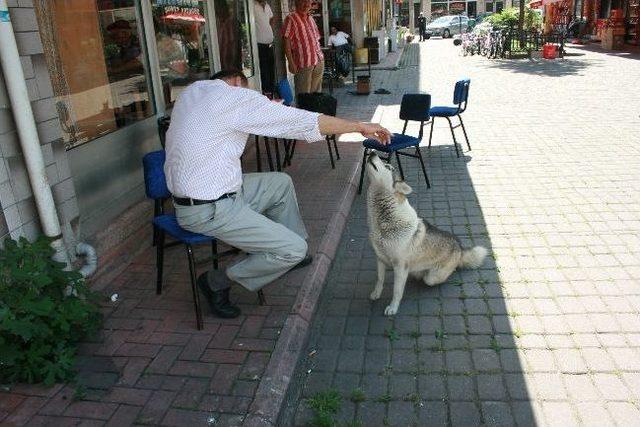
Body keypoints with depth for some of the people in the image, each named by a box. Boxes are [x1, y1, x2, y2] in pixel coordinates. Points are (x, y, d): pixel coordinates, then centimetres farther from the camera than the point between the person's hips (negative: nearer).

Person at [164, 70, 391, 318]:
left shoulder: (192, 91, 11)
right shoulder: (237, 96, -15)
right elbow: (303, 121, -15)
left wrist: (267, 110, 16)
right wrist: (360, 127, -6)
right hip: (209, 211, -10)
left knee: (281, 183, 19)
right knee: (294, 249, -9)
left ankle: (287, 255, 31)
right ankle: (218, 283, 4)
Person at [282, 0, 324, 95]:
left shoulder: (311, 18, 17)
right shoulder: (291, 19, -7)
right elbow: (287, 41, -12)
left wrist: (320, 56, 15)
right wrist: (291, 62, -18)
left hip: (319, 61, 7)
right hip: (303, 63, -7)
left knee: (317, 92, 12)